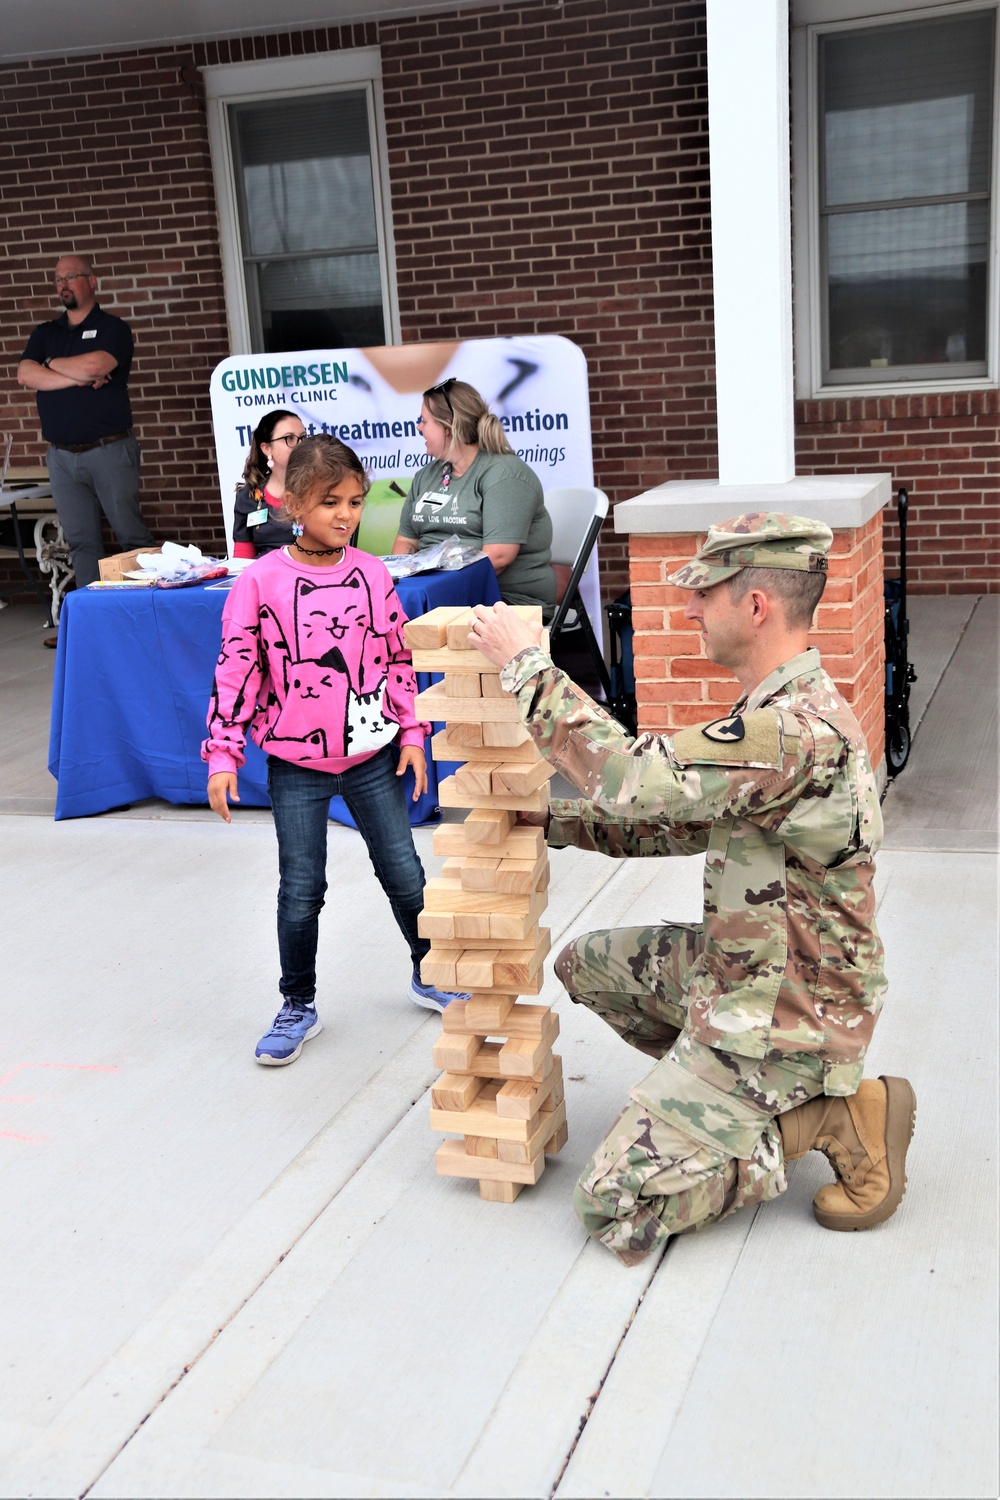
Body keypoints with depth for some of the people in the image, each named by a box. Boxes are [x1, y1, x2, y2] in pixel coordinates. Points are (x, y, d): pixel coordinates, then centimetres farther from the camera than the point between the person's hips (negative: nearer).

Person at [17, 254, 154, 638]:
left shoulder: (113, 329, 0)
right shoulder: (45, 333, 15)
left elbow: (93, 365, -19)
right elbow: (25, 375, -2)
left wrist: (53, 364, -1)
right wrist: (78, 377, -11)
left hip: (109, 450, -5)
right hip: (61, 455, 5)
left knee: (130, 533, -3)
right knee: (80, 541, 6)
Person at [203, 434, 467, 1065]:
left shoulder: (372, 574, 0)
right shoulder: (261, 582, -9)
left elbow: (399, 658, 7)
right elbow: (236, 671, -7)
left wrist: (412, 733, 5)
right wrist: (222, 755, -9)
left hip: (373, 755, 2)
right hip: (296, 764, -2)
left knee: (404, 874, 12)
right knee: (301, 891, 5)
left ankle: (431, 974, 34)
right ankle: (299, 1006, 23)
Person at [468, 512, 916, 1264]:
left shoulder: (797, 734, -30)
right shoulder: (785, 711, 5)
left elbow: (634, 776, -34)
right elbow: (681, 819, 12)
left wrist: (526, 662, -24)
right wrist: (548, 820, 7)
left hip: (781, 1017, -10)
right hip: (739, 968, 10)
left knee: (613, 1203, -8)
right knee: (587, 964, 20)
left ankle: (837, 1118, -1)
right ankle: (724, 1088, 15)